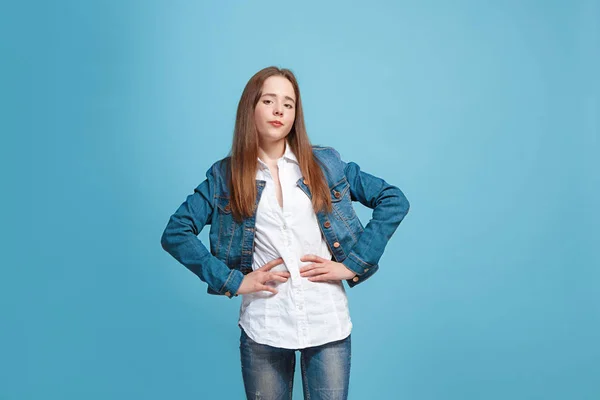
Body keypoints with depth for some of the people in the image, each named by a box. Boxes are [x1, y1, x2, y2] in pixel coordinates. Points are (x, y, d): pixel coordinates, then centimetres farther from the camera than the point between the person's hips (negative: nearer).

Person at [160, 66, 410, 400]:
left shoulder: (325, 163, 2)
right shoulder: (225, 175, 1)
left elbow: (394, 201, 2)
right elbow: (175, 233, -1)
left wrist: (352, 264, -5)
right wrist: (232, 281, -9)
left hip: (328, 323, 1)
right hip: (263, 328, 0)